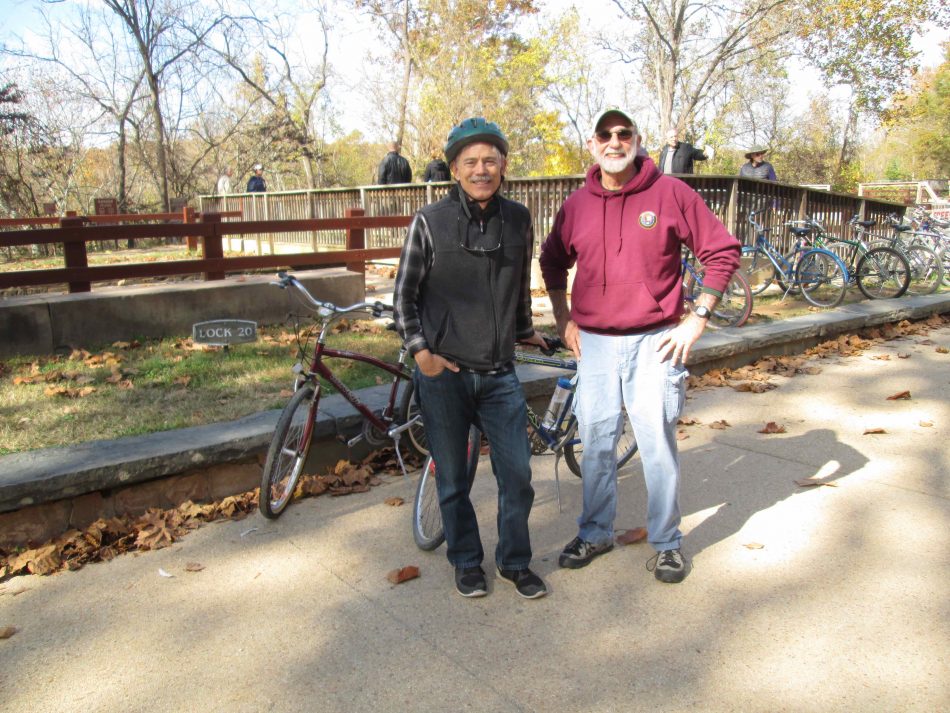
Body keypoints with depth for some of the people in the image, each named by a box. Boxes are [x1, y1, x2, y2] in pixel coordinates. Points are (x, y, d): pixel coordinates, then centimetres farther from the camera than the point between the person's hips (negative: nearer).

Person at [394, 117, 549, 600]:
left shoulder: (518, 220, 4)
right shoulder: (430, 222, -6)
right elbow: (405, 294, 0)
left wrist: (525, 331, 27)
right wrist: (420, 350, -10)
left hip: (499, 374, 2)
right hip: (443, 374, -2)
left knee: (517, 474, 5)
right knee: (453, 481, 10)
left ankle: (514, 561, 28)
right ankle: (466, 562, 32)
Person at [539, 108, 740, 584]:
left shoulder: (670, 193, -4)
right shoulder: (576, 204, 6)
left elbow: (722, 252, -1)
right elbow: (553, 262, 20)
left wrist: (698, 317, -6)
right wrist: (564, 320, 12)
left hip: (654, 342, -3)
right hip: (593, 343, 3)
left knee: (658, 443, 2)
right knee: (596, 442, 10)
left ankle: (666, 542, 21)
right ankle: (595, 533, 28)